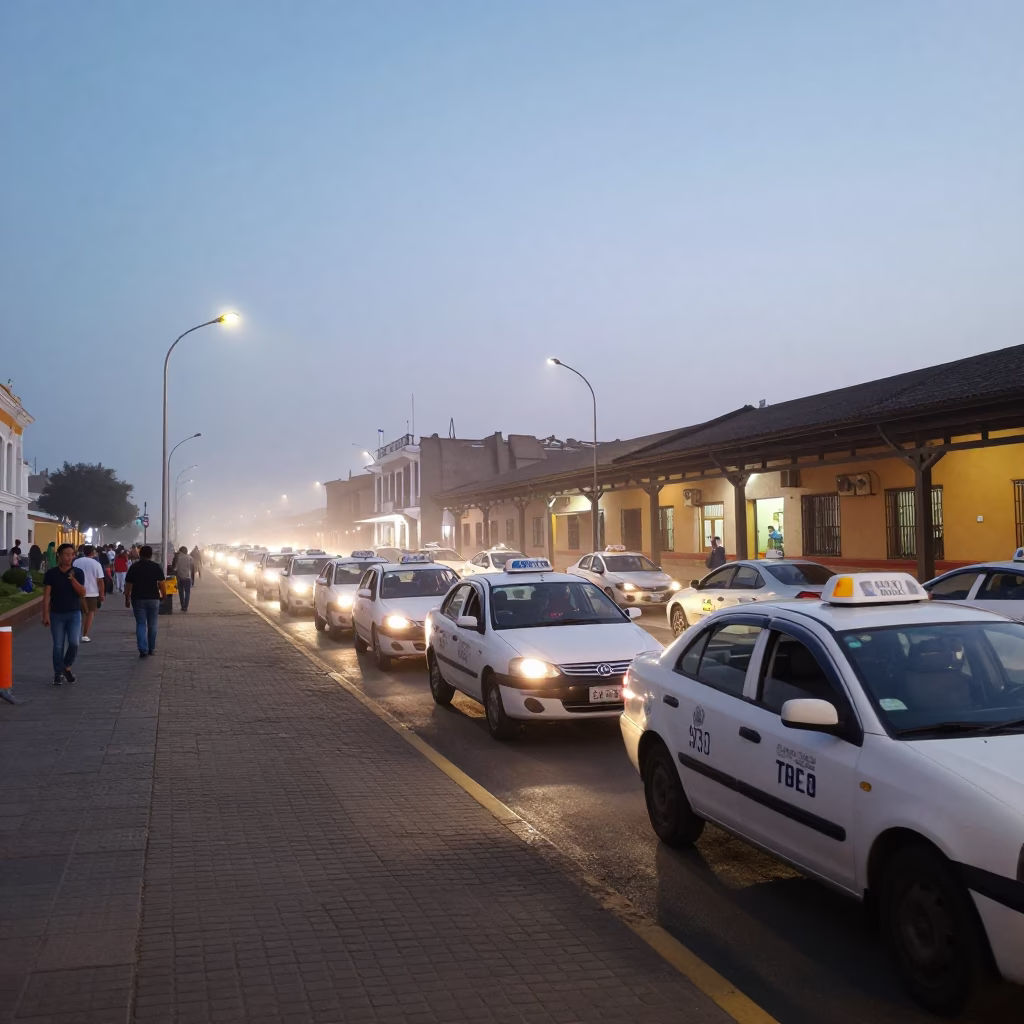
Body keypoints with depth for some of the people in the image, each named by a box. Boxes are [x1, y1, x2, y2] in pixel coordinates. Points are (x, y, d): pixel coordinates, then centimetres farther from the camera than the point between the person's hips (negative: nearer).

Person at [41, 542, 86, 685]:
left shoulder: (78, 572, 0)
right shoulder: (51, 573, -3)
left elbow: (82, 593, -7)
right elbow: (46, 595, -4)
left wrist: (72, 578, -19)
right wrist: (45, 614, -11)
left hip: (74, 614, 1)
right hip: (57, 615, -1)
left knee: (74, 643, -10)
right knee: (58, 646, 1)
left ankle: (67, 666, 15)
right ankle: (58, 673, 14)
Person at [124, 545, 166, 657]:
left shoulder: (134, 567, -1)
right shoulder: (156, 566, -3)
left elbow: (128, 585, -2)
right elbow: (162, 583, -6)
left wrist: (127, 599, 6)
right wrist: (164, 595, 6)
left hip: (138, 599, 0)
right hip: (153, 599, 0)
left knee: (140, 624, 0)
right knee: (152, 625, 12)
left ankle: (143, 649, -11)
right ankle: (151, 648, 19)